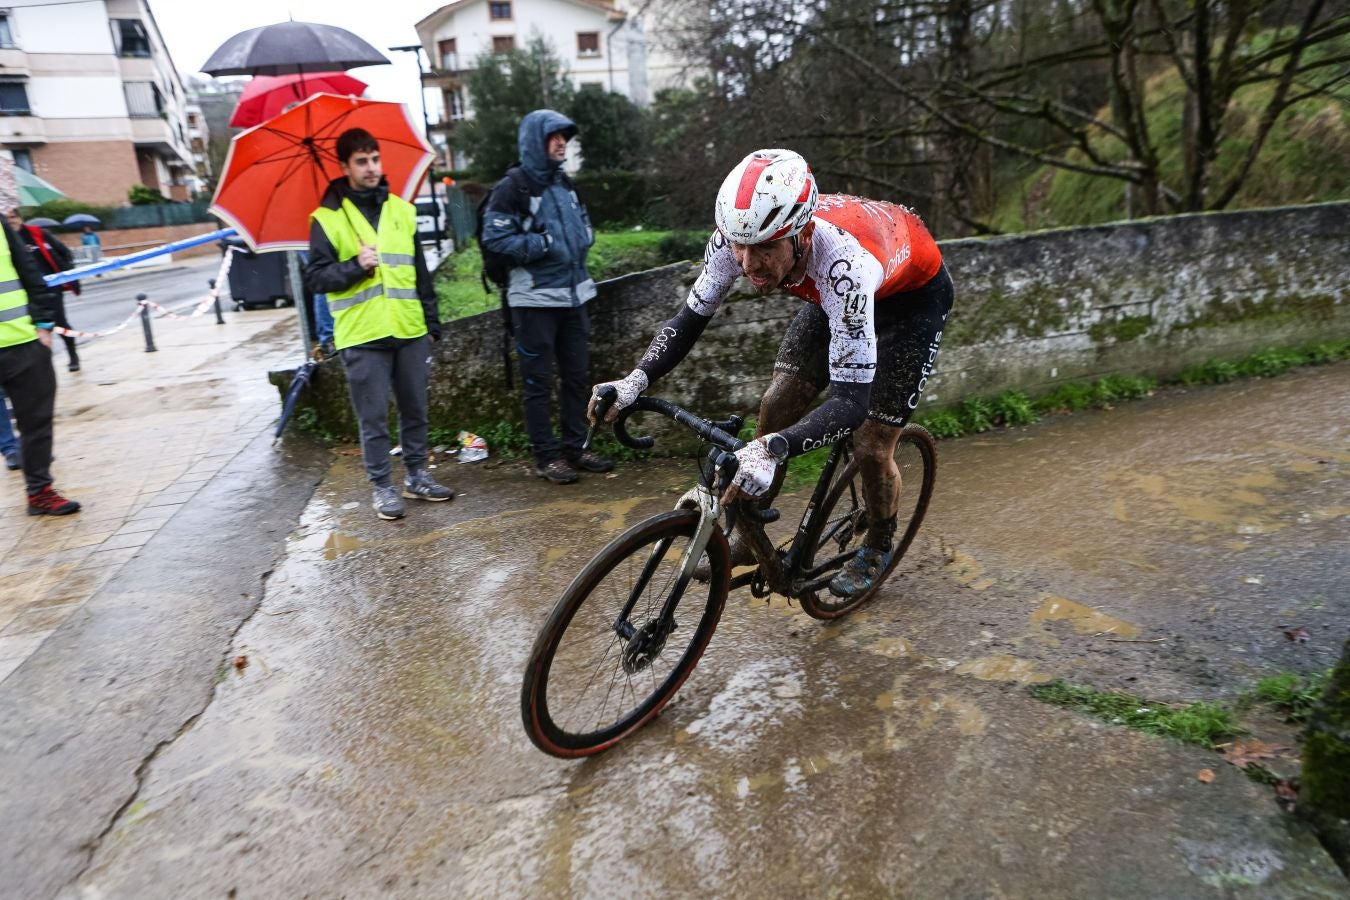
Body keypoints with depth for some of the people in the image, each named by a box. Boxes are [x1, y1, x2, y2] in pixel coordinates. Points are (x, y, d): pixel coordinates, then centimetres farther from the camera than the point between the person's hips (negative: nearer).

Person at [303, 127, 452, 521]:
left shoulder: (401, 210, 12)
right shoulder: (327, 218, -1)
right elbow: (315, 278, -3)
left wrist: (432, 321, 13)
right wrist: (355, 266, -18)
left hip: (410, 331, 4)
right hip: (362, 337, -4)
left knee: (415, 410, 11)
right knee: (374, 418, 2)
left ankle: (417, 476, 26)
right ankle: (383, 487, 14)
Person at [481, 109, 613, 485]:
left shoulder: (563, 182, 14)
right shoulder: (513, 186, -8)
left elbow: (583, 222, 27)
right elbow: (494, 236, -15)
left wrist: (582, 238, 4)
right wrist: (545, 244, -17)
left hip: (573, 294, 7)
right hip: (535, 299, -7)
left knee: (577, 375, 10)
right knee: (539, 381, 0)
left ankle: (575, 447, 21)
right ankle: (546, 456, 8)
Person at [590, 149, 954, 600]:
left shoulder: (844, 263, -45)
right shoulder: (736, 237, -30)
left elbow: (851, 401, -45)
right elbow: (689, 318, -18)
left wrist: (772, 448, -62)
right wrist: (636, 380, -36)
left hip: (914, 293, -5)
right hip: (830, 292, 5)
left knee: (871, 447, -6)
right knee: (775, 407, -4)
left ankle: (878, 547, 25)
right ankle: (750, 536, 15)